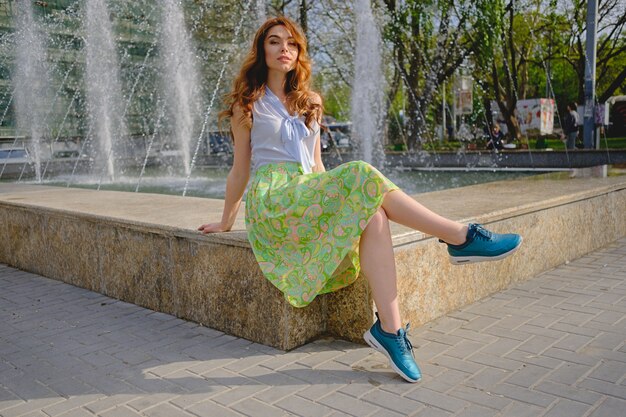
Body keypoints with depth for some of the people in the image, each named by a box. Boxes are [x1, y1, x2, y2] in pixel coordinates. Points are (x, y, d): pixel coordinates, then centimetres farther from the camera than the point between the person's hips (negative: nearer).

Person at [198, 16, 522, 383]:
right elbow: (240, 169, 12)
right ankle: (462, 237, -27)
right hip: (271, 200, -4)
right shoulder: (248, 103, 8)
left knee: (373, 215, -29)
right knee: (362, 177, -28)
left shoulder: (310, 102, 21)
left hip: (308, 194, 5)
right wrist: (226, 222, 15)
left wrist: (332, 196, 11)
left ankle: (390, 328, -33)